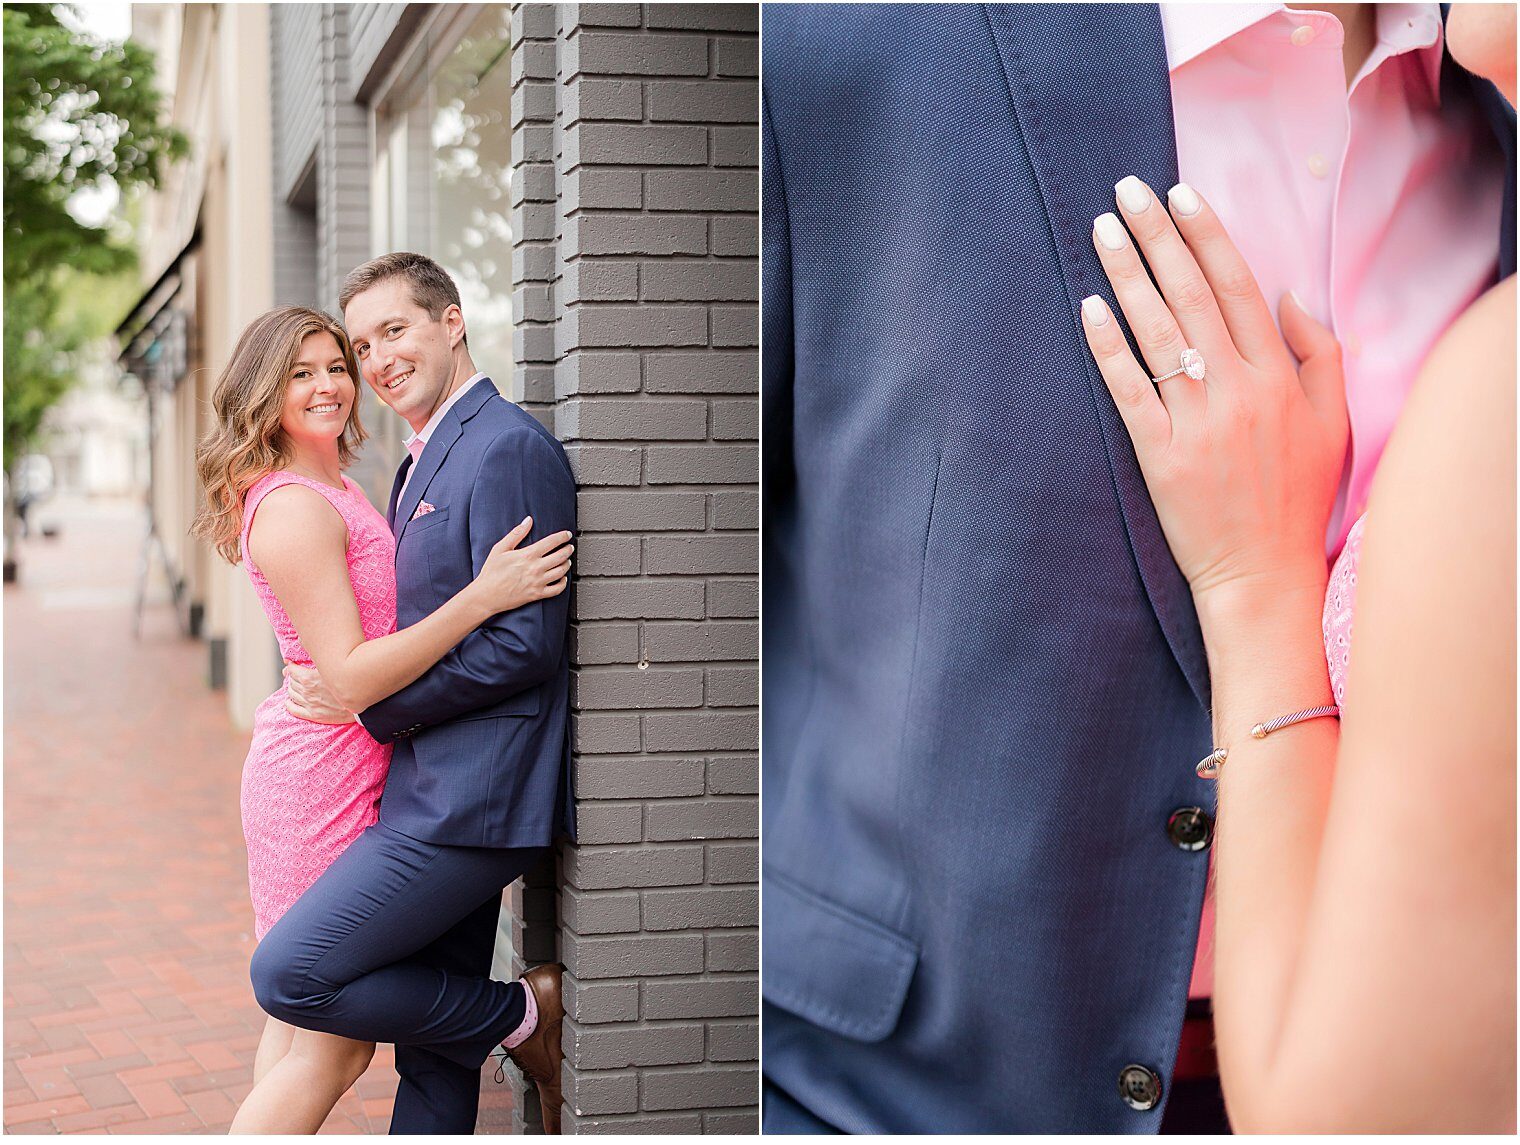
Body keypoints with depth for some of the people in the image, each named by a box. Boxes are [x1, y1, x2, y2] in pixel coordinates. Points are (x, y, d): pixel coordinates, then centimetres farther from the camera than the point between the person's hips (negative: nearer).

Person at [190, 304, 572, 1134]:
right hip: (324, 776, -10)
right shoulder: (293, 508, -18)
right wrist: (486, 595, -29)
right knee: (334, 1047, -4)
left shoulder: (335, 491, 14)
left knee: (298, 1027, 15)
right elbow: (352, 675, -23)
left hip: (319, 775, 10)